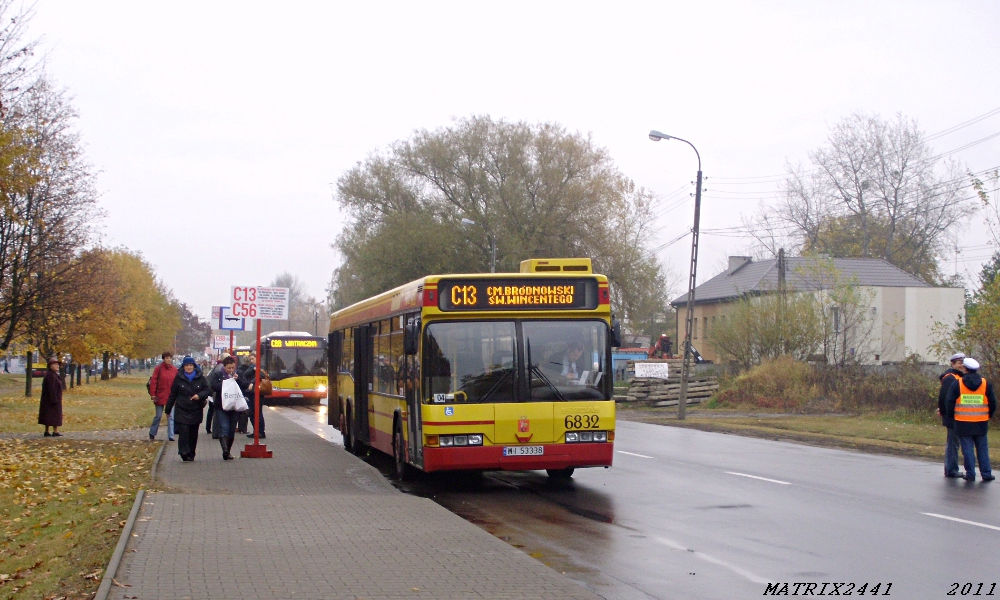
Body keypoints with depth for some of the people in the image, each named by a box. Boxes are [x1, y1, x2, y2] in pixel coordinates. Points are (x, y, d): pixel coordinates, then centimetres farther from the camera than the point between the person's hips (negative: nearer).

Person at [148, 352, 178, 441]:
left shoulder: (174, 370, 4)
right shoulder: (159, 368, -5)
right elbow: (153, 381, -6)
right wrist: (153, 395, -10)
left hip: (171, 397, 3)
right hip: (160, 396, -3)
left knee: (170, 417, 3)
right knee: (158, 416, 4)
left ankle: (170, 436, 6)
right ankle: (152, 434, 20)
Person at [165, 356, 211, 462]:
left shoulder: (200, 378, 3)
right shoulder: (179, 378, 2)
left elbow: (208, 390, 3)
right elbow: (173, 394, 6)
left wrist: (199, 395, -17)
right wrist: (168, 409, 7)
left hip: (196, 411, 1)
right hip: (181, 410, -1)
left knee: (193, 434, 6)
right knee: (183, 432, -14)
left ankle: (191, 455, 16)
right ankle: (184, 453, -14)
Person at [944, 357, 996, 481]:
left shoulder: (957, 384, -4)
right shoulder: (986, 384, 3)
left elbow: (949, 402, -4)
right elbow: (992, 403, 8)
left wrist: (951, 415, 11)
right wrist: (988, 416, 22)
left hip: (963, 423, -2)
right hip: (981, 423, 2)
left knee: (967, 449, 3)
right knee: (982, 449, 11)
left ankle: (970, 474, 2)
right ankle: (986, 473, 11)